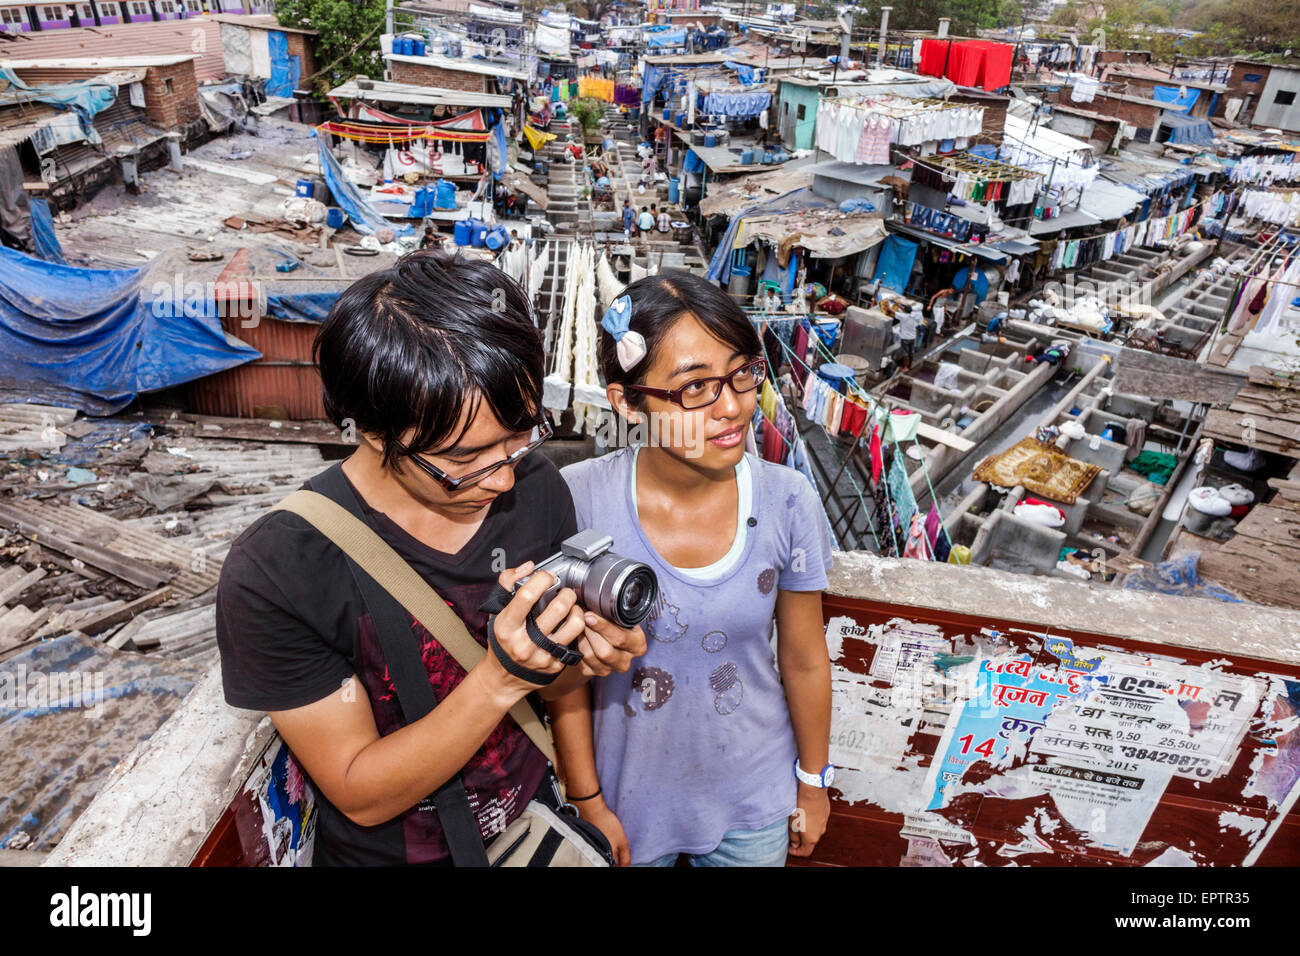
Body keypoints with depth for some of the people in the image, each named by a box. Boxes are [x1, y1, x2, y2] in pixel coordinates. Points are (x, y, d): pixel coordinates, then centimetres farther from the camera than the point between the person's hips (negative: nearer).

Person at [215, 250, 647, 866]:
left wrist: (583, 659, -24)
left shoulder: (536, 485, -17)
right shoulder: (271, 576, -29)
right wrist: (502, 678, -35)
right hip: (385, 852, -3)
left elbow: (549, 685, -2)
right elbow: (363, 796, -22)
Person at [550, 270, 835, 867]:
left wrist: (813, 782, 6)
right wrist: (587, 801, -4)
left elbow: (805, 661, -5)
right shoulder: (578, 501, -24)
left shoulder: (787, 502, -19)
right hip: (629, 795, -1)